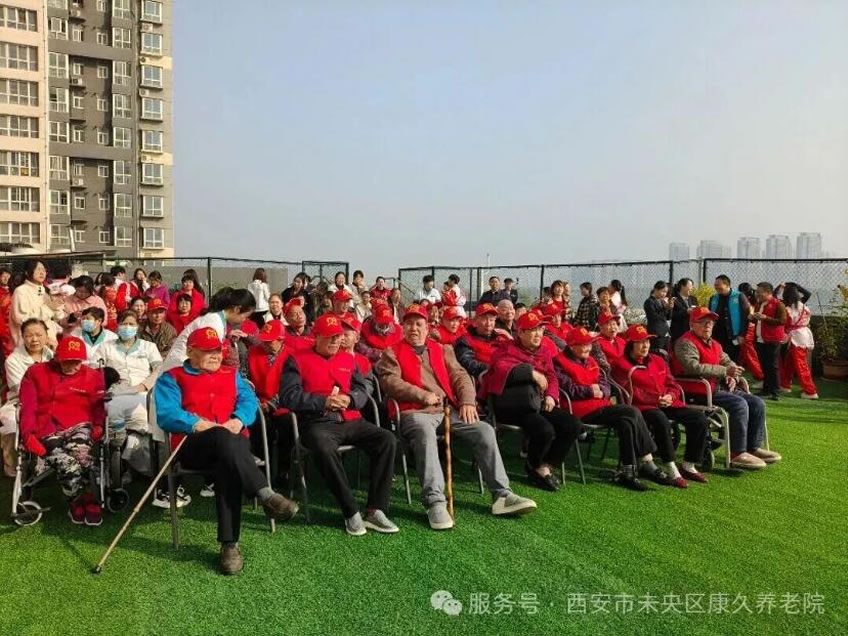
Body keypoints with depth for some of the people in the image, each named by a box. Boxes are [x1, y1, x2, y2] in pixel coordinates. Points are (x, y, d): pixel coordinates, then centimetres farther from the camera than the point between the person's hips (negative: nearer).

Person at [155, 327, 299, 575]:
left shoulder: (231, 375, 26)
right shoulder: (171, 378, 14)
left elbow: (249, 399, 9)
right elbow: (166, 414, -3)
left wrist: (239, 420, -12)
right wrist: (197, 424, -19)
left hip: (233, 440, 2)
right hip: (193, 445, -2)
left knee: (227, 467, -34)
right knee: (223, 438, -37)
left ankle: (229, 544, -34)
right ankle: (266, 495, -45)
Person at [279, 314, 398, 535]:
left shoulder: (348, 359, 21)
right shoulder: (298, 360, 7)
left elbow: (362, 391, 15)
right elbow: (288, 396, -5)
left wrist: (349, 398, -9)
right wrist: (323, 402, -14)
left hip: (351, 421, 5)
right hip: (318, 423, -4)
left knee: (386, 438, -20)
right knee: (325, 448, -38)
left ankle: (375, 511, -18)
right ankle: (351, 513, -25)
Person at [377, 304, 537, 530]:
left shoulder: (441, 349, 22)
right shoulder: (393, 353, 10)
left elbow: (460, 376, 14)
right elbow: (390, 382, -6)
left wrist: (467, 401, -5)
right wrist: (423, 395, -15)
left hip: (449, 409, 5)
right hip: (415, 412, -5)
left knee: (485, 430, -14)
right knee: (425, 433, -38)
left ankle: (501, 495, -11)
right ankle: (435, 502, -40)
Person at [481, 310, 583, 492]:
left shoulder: (544, 352, 21)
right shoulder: (507, 349, 2)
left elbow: (551, 376, 15)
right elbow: (501, 369, -18)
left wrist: (551, 395, -6)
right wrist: (531, 373, -19)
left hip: (539, 403, 7)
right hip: (515, 405, -7)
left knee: (573, 425, -9)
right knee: (545, 430, -29)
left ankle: (546, 466, 3)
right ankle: (534, 468, 2)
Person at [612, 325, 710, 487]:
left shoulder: (658, 360, 21)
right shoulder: (621, 365, 0)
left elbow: (672, 385, 20)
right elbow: (629, 392, -10)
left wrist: (670, 396, -5)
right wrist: (656, 399, -16)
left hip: (667, 404, 7)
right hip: (642, 406, -6)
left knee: (700, 419, -12)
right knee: (661, 420, -38)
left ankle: (688, 466, -1)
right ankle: (672, 471, -30)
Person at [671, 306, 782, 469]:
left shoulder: (714, 344, 20)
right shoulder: (686, 343, -10)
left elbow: (728, 362, 22)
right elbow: (693, 367, -25)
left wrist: (733, 377, -2)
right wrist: (725, 371, -22)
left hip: (718, 387, 10)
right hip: (699, 392, -10)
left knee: (757, 403, 0)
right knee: (739, 404, -26)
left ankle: (754, 447, 9)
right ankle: (737, 454, -20)